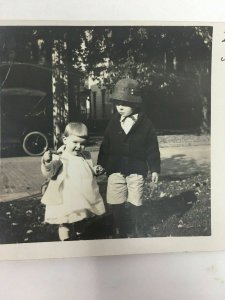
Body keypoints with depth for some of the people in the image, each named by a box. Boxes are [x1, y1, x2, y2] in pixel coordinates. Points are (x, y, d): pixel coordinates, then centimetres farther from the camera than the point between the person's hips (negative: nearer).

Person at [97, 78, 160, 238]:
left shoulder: (145, 124, -5)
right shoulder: (114, 122, 2)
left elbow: (152, 148, -2)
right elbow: (105, 146, 6)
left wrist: (155, 169, -2)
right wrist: (101, 165, 5)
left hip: (137, 171, -2)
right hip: (115, 170, 3)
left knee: (134, 204, 7)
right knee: (116, 204, 7)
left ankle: (134, 232, 28)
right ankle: (120, 232, 27)